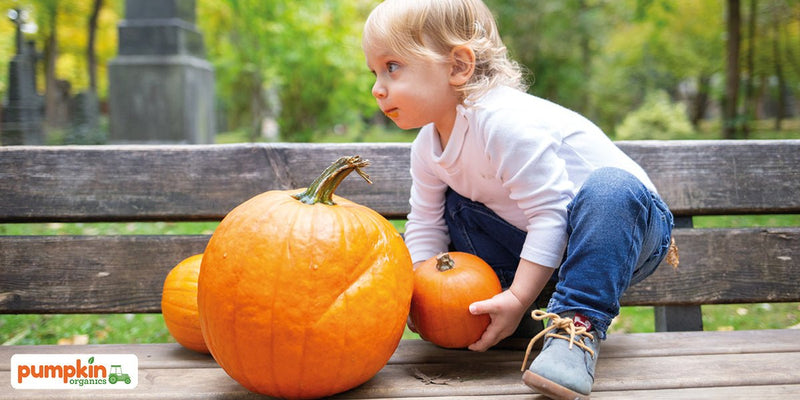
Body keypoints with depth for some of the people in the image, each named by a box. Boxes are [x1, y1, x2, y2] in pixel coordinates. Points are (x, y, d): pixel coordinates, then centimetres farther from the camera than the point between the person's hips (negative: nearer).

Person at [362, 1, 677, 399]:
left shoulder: (507, 122, -30)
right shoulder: (427, 147, -2)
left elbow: (549, 213, -31)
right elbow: (425, 227, 5)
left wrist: (518, 297, -32)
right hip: (539, 246, 7)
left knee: (608, 188, -39)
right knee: (449, 204, -1)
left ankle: (576, 327, -34)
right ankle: (493, 312, -2)